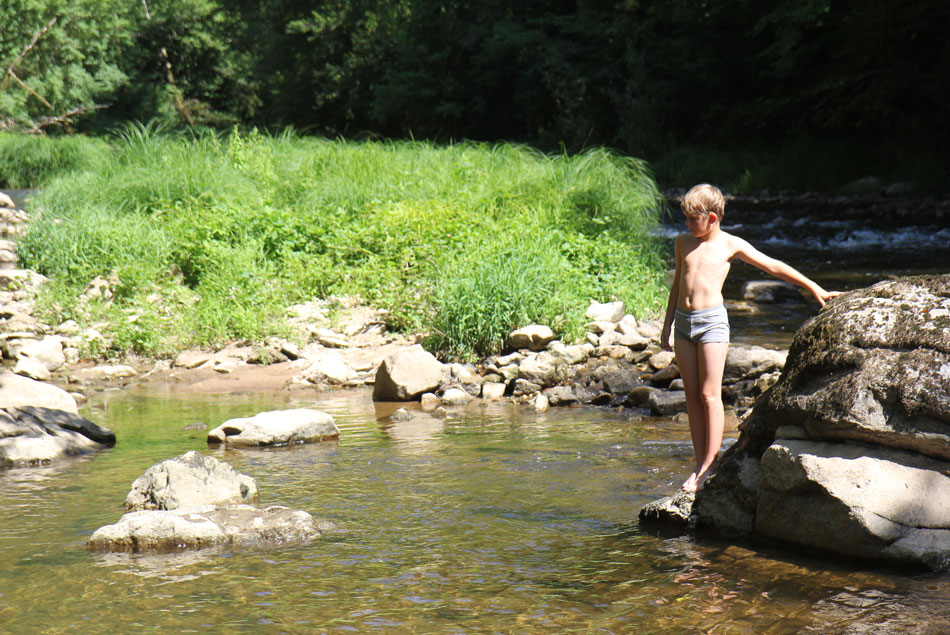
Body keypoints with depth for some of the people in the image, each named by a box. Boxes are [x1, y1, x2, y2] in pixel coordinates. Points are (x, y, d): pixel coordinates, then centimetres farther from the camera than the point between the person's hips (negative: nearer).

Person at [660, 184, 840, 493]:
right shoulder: (684, 242, 12)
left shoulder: (731, 245, -1)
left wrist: (814, 287, 1)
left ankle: (709, 466, -4)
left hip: (711, 321, -5)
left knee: (710, 394, -7)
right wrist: (667, 325, 21)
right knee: (692, 395, 4)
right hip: (683, 320, 5)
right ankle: (700, 465, 8)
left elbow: (773, 266, 3)